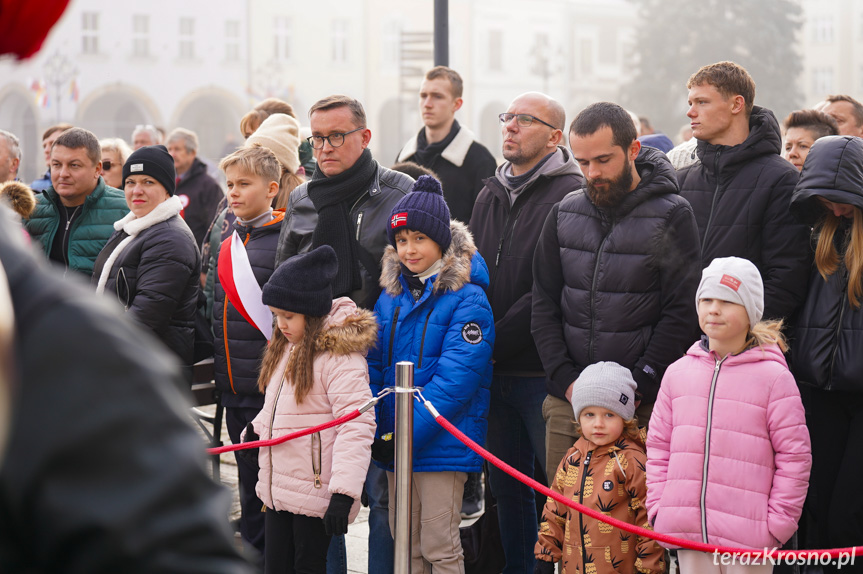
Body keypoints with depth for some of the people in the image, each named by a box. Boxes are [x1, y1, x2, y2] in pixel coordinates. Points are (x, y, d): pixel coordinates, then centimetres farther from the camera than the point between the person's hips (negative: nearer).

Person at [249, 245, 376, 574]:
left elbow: (357, 424, -25)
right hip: (277, 490, 9)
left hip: (315, 494, -9)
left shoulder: (340, 356, -18)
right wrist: (258, 428, 9)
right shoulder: (285, 348, 11)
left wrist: (343, 493, -30)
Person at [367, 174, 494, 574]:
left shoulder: (467, 299, -10)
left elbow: (456, 378, -17)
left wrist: (408, 433, -21)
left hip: (442, 441, -6)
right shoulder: (391, 296, 10)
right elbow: (373, 366, 9)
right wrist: (373, 430, -5)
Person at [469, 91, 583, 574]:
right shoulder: (492, 195, 16)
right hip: (495, 371, 7)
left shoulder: (570, 194, -9)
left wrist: (497, 339, -15)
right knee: (507, 484, 14)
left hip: (543, 370, -7)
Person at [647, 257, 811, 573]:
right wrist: (658, 507, 7)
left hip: (746, 537, -4)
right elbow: (658, 446, 15)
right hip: (687, 533, 4)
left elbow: (795, 455, -3)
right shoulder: (677, 373, 10)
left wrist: (778, 523, -6)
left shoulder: (774, 377, -4)